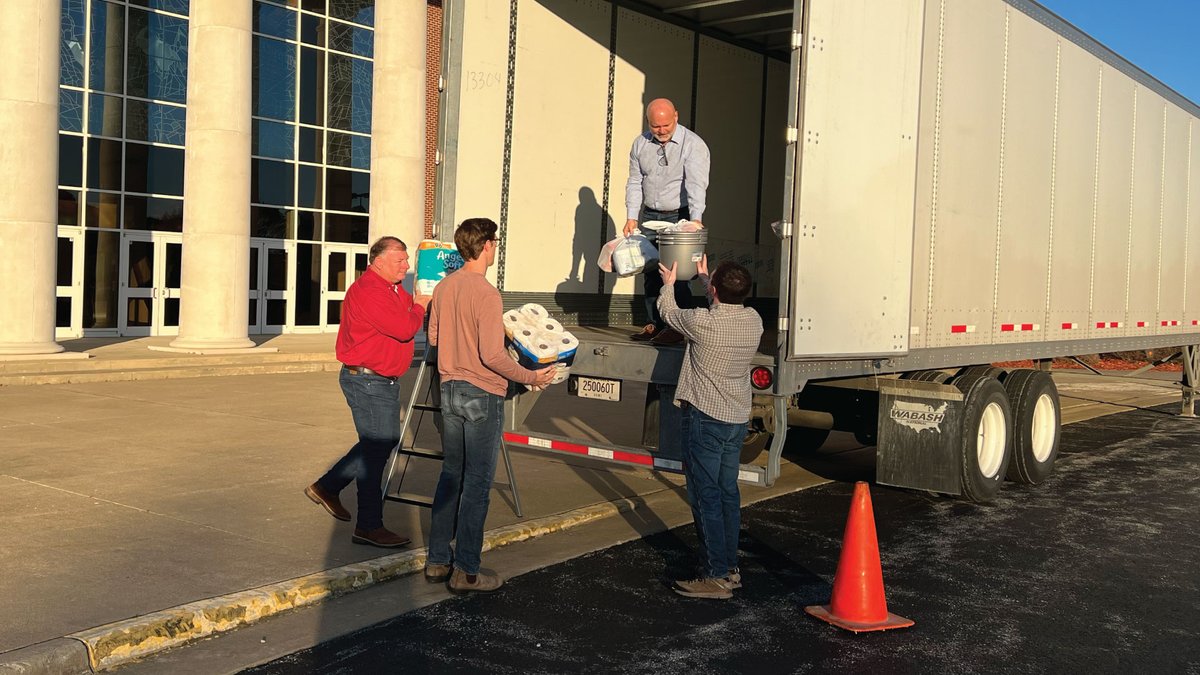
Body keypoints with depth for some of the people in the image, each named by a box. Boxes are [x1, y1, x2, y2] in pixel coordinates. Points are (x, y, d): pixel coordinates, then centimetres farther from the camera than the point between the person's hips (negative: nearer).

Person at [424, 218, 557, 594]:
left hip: (450, 390, 8)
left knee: (450, 476, 16)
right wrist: (530, 377, -12)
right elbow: (492, 355, -23)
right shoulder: (486, 294, -19)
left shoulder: (444, 287, 5)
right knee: (477, 484, 1)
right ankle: (466, 572, 7)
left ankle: (437, 561, 23)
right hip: (482, 395, -8)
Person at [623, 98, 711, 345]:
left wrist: (696, 219, -36)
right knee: (650, 271, 7)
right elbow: (635, 183, 8)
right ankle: (656, 324, 17)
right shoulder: (640, 144, 6)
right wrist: (632, 217, -1)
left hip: (680, 216, -5)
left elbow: (696, 184, -24)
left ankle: (678, 327, 1)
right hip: (649, 215, 5)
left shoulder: (693, 145, -12)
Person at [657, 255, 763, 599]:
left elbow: (668, 312, 2)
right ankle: (731, 567, 22)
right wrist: (704, 276, 35)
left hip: (705, 417, -7)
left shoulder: (702, 322, -20)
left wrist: (669, 283, 22)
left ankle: (716, 576, -3)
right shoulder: (754, 320, -2)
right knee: (727, 492, 14)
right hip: (738, 419, 7)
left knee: (705, 495, -3)